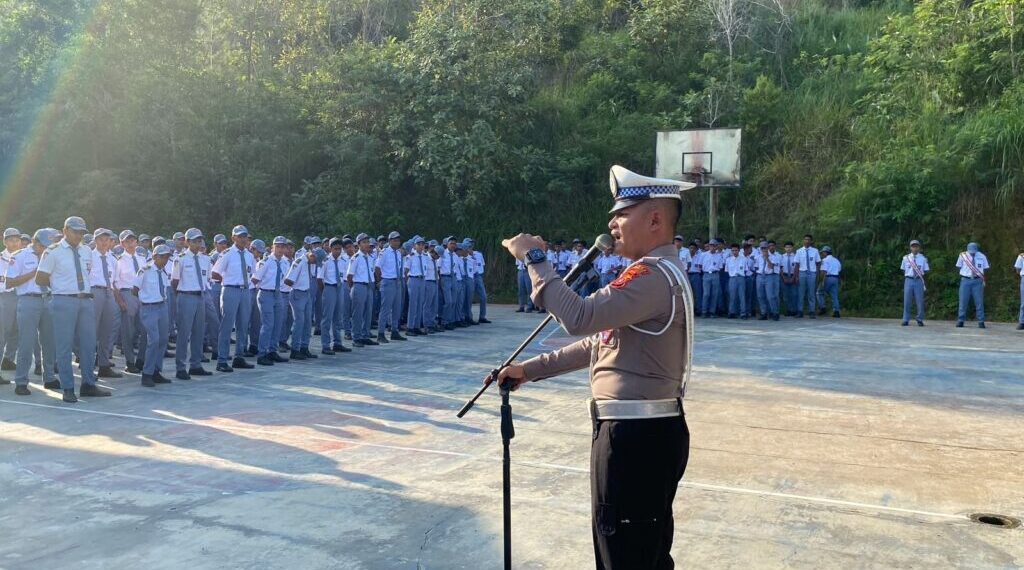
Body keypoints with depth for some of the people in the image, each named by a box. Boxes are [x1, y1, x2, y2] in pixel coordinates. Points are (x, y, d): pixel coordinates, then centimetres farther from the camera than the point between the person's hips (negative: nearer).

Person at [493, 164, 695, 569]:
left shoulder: (654, 275, -19)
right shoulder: (657, 273, 16)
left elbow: (580, 318, -31)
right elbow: (597, 342, 19)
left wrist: (534, 259, -20)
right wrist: (530, 370, 17)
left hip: (637, 436, -11)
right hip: (644, 431, 11)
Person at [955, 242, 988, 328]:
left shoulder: (982, 257, 2)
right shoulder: (963, 256, 0)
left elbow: (985, 269, 6)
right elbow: (958, 267, 11)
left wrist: (984, 280, -1)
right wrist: (963, 273, -1)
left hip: (977, 281, 0)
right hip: (965, 280, 0)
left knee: (979, 301, 0)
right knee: (963, 301, 1)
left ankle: (981, 322, 5)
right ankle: (960, 321, 8)